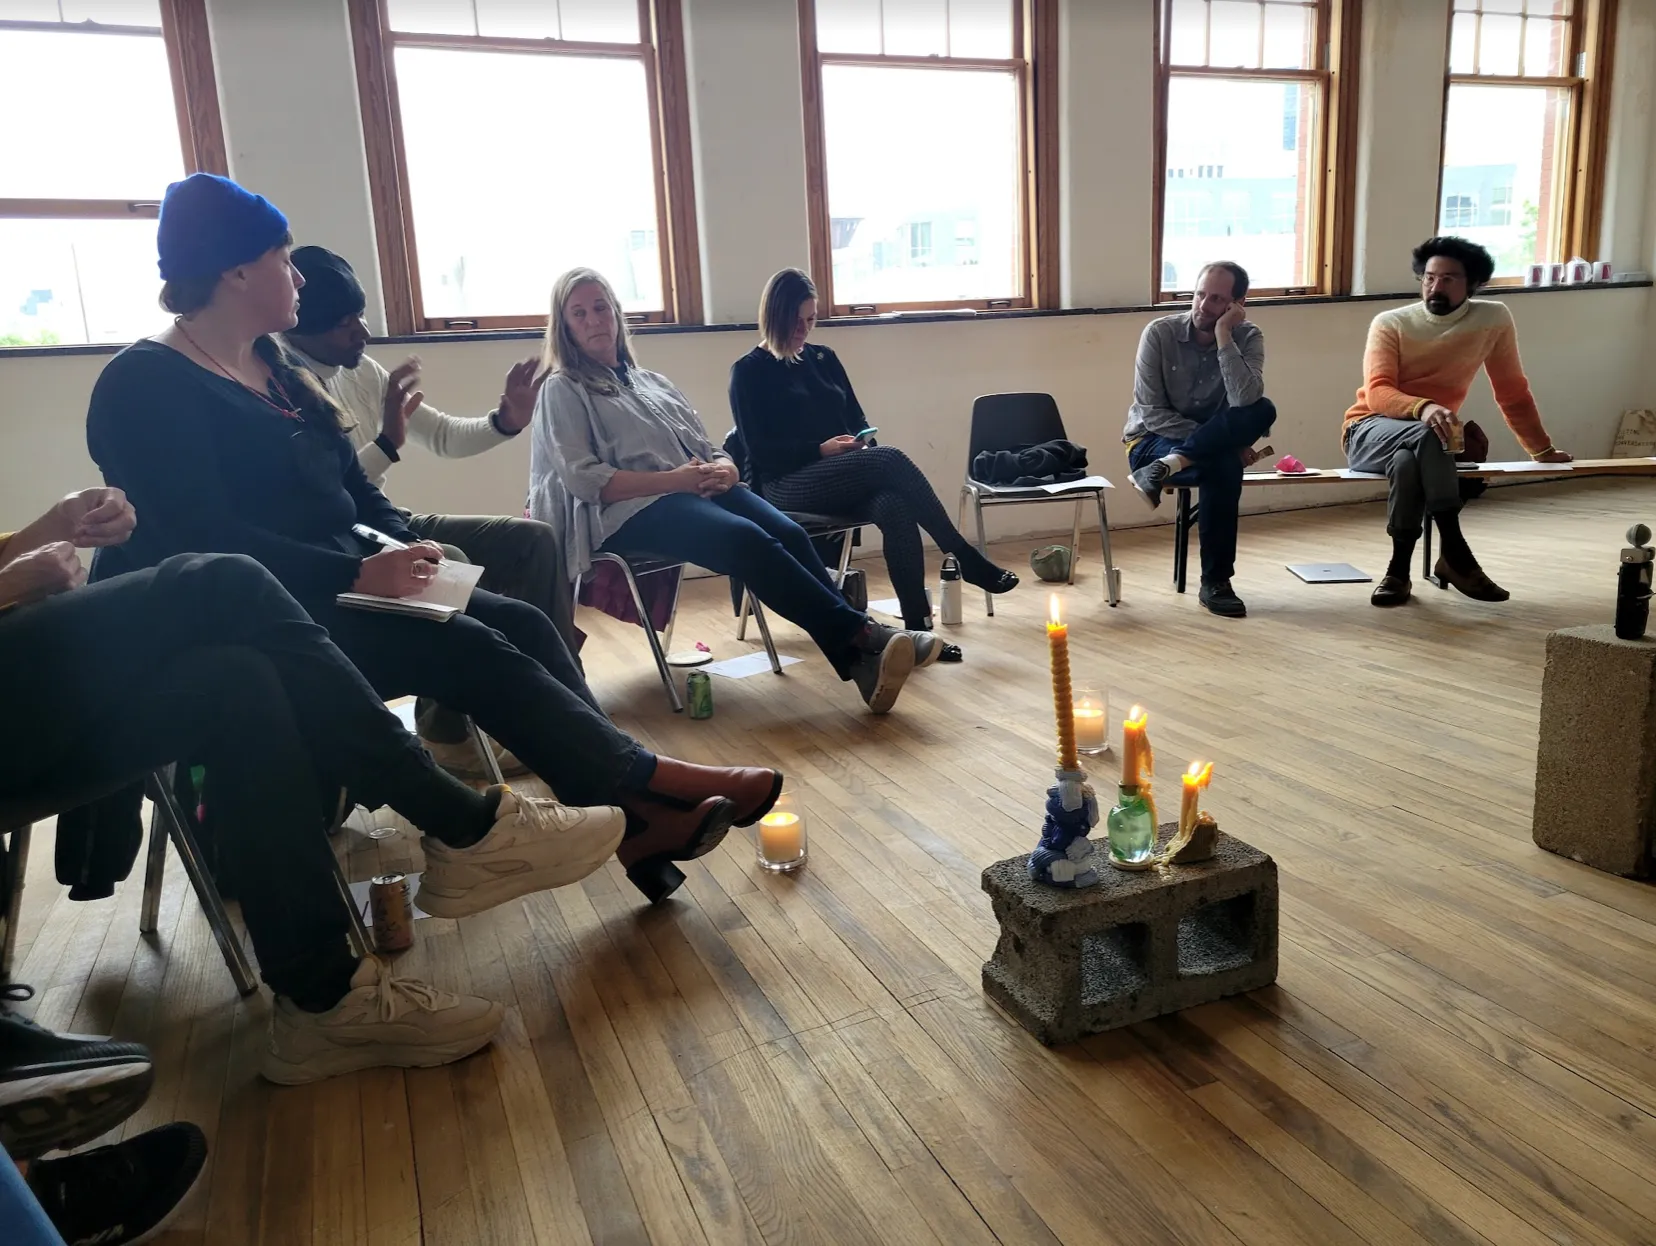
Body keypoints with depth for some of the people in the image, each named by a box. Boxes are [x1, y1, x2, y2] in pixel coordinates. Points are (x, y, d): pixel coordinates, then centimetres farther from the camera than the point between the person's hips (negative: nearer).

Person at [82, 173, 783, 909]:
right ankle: (639, 786, -17)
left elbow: (353, 488, 14)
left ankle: (633, 819, -18)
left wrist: (403, 548, -6)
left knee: (521, 624, -11)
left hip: (332, 593, 8)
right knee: (469, 649, -25)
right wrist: (359, 574, -28)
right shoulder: (145, 389, -11)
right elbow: (205, 541, -22)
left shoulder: (276, 368, 16)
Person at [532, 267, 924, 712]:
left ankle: (860, 659, -36)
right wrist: (673, 478, -16)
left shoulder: (651, 381, 26)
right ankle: (860, 637, -36)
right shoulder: (563, 390, 9)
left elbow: (710, 449, 21)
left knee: (788, 532, -25)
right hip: (630, 510, -5)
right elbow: (584, 480, -7)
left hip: (700, 492, 6)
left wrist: (724, 469, -5)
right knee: (750, 541, -33)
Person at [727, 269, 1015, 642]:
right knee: (891, 459, -31)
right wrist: (821, 450, -17)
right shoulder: (748, 371, 3)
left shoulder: (824, 358, 19)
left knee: (895, 507, -32)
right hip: (787, 484, -5)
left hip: (845, 478, 5)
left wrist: (863, 442, -4)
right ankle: (965, 557, -26)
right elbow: (760, 450, -5)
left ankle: (918, 627, -36)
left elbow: (858, 420, 20)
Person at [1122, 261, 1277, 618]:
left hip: (1211, 443, 4)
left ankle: (1171, 465, -32)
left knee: (1263, 411, -30)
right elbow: (1150, 412, -18)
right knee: (1223, 465, -35)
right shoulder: (1160, 333, -13)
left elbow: (1245, 401, -28)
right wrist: (1226, 439, -23)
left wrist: (1223, 335, -29)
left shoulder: (1248, 337, -8)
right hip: (1152, 442, -3)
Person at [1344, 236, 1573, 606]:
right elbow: (1377, 393, -18)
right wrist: (1423, 408, -38)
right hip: (1369, 431, -1)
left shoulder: (1494, 319, 2)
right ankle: (1456, 556, -31)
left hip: (1428, 434, 2)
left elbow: (1513, 392, 12)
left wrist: (1542, 449, 18)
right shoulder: (1390, 323, -4)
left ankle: (1399, 570, -25)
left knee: (1407, 462, -37)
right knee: (1426, 435, -36)